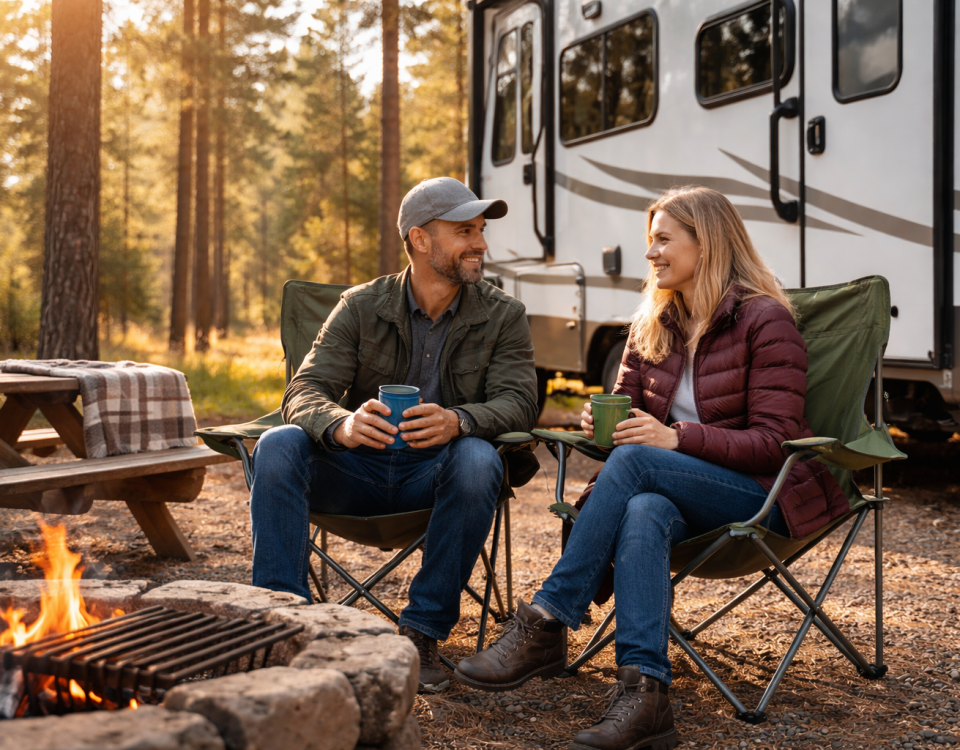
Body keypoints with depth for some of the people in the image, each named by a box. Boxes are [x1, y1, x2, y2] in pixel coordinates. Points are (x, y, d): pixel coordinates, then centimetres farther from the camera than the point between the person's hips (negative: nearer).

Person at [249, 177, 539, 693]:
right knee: (278, 446, -26)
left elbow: (517, 402, -13)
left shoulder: (503, 315, 0)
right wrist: (342, 424, -36)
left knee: (478, 460, -34)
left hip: (433, 475, -1)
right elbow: (304, 393, -10)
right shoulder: (361, 307, 0)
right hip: (358, 469, 1)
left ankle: (422, 633, -21)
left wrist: (458, 421, -37)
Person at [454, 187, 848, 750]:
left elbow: (773, 442, -12)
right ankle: (644, 694, -45)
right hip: (680, 494, 5)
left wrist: (678, 437, -25)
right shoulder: (653, 323, 14)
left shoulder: (766, 321, -7)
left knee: (634, 461, -32)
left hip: (762, 493, -4)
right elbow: (625, 405, 15)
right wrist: (602, 420, -10)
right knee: (643, 513, -34)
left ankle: (546, 624, -29)